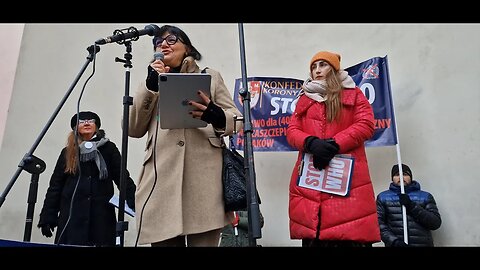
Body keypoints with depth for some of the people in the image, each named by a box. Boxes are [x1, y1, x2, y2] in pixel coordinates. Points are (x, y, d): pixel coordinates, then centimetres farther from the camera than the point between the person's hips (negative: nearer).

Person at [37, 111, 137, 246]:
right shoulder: (67, 153, 12)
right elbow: (55, 186, 12)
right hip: (72, 215, 2)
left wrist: (135, 202, -13)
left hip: (101, 214, -1)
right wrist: (47, 217, 6)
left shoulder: (108, 148, 6)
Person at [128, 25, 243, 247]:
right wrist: (151, 85, 1)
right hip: (161, 181, 2)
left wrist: (216, 115, -15)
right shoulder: (152, 83, 24)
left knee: (204, 242, -6)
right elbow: (133, 129, 11)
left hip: (204, 180, -2)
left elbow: (236, 120, 8)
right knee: (164, 242, 0)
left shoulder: (210, 76, 18)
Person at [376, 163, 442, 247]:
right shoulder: (383, 197, 12)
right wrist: (394, 240, -11)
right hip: (395, 244, 0)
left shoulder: (425, 196, 14)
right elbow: (379, 223, 3)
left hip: (422, 243, 1)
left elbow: (436, 223, 3)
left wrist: (412, 206, -7)